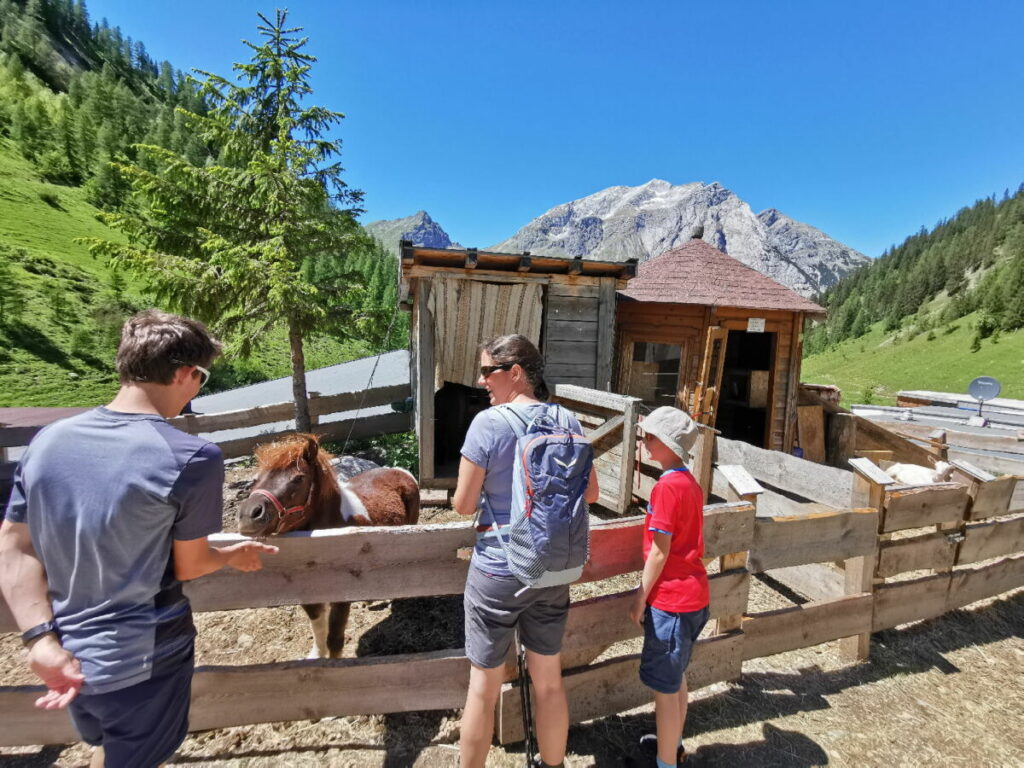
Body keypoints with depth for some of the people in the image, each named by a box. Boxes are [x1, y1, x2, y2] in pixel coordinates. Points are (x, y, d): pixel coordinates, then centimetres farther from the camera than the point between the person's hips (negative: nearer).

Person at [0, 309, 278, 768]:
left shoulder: (47, 441, -3)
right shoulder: (192, 459, -24)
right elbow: (189, 565, -13)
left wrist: (43, 641, -6)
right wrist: (236, 555, 6)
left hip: (68, 657, 6)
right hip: (143, 661, -6)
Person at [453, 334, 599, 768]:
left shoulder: (488, 423, -19)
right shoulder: (567, 421, -4)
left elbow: (463, 505, -13)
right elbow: (590, 494, 4)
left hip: (497, 573, -4)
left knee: (484, 688, 16)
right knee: (549, 682, 23)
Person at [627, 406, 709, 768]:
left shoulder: (667, 486, -21)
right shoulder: (691, 484, 6)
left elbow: (659, 552, -20)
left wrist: (640, 597, -9)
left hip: (671, 598, -9)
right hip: (692, 594, 9)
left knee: (664, 686, 7)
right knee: (676, 678, 24)